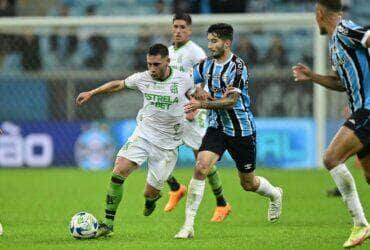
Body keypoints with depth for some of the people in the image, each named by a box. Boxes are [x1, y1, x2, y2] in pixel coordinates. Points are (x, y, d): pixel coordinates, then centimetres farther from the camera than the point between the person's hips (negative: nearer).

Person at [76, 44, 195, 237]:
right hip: (143, 135, 2)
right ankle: (108, 223, -11)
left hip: (167, 145, -2)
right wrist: (91, 93, 13)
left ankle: (153, 198, 41)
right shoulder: (143, 78, -3)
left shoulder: (183, 80, -7)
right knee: (119, 172, -20)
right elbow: (118, 85, 14)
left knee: (150, 193, -1)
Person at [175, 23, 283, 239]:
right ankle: (188, 225, -20)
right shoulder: (205, 66, 2)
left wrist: (201, 104, -31)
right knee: (201, 168, -20)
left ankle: (275, 195, 47)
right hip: (217, 127, 4)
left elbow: (231, 101, -23)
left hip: (242, 129, -4)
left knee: (248, 183, 11)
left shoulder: (237, 66, -16)